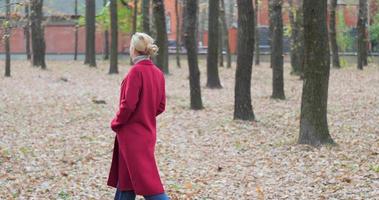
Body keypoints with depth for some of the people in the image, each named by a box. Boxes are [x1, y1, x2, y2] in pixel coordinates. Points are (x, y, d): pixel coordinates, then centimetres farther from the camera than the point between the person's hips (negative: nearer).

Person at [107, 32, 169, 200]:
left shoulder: (136, 71, -17)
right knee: (126, 178, 18)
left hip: (132, 134, -8)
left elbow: (128, 104, -20)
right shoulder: (158, 73, 6)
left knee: (147, 181, -6)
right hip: (148, 132, 8)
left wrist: (116, 123, -5)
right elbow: (160, 106, 11)